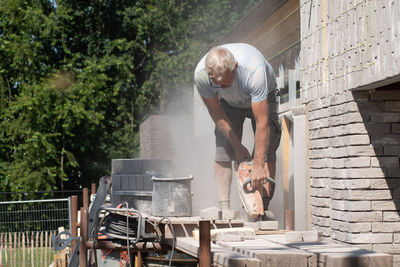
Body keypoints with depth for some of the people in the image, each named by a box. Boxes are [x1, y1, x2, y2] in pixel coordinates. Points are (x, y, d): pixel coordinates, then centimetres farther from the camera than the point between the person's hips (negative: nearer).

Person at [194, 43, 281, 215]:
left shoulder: (254, 70, -45)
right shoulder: (201, 74, -34)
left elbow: (262, 122, -42)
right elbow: (215, 112, -17)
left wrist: (258, 165, -42)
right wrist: (237, 145, -17)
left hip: (262, 99, -3)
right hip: (229, 103, 3)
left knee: (266, 149, -18)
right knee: (223, 150, -12)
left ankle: (263, 207, -18)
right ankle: (223, 208, -12)